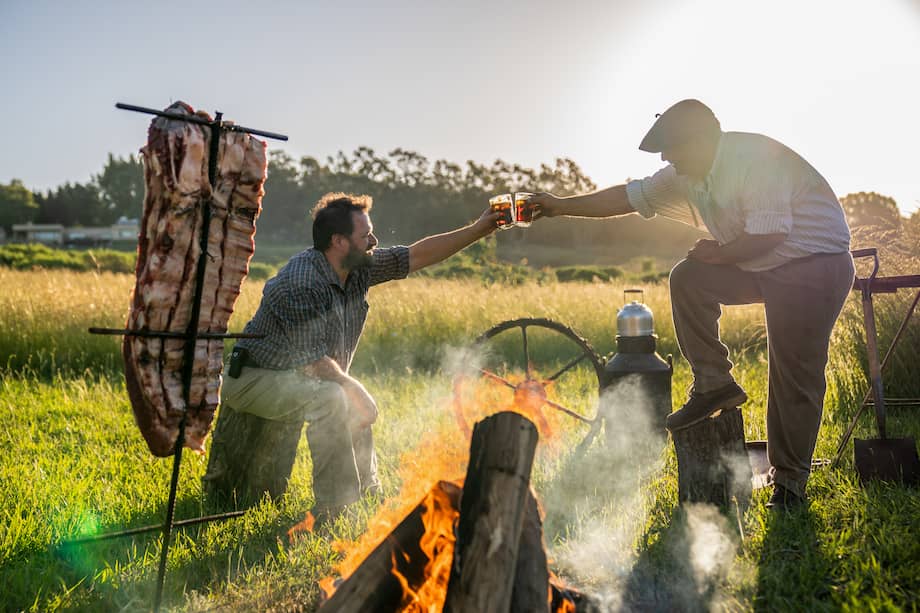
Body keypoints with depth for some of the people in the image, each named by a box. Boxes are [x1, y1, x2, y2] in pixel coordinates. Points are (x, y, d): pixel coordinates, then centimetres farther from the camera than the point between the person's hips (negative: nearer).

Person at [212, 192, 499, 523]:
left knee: (358, 407, 17)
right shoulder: (301, 282, -28)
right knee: (329, 397, -31)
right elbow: (313, 362, -28)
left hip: (294, 378, 10)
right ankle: (332, 509, -24)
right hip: (252, 380, -10)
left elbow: (419, 255, 2)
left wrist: (478, 229, -2)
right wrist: (356, 390, -16)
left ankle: (367, 495, 30)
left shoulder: (360, 268, -2)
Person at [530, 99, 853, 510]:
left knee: (794, 377, -7)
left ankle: (789, 482, 7)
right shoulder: (687, 175, 3)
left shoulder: (756, 159, -23)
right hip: (760, 269, 8)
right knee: (688, 278, -9)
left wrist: (718, 254, -13)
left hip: (814, 266, -8)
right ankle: (713, 385, -2)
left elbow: (768, 235, -27)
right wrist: (561, 206, 5)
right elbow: (629, 197, 8)